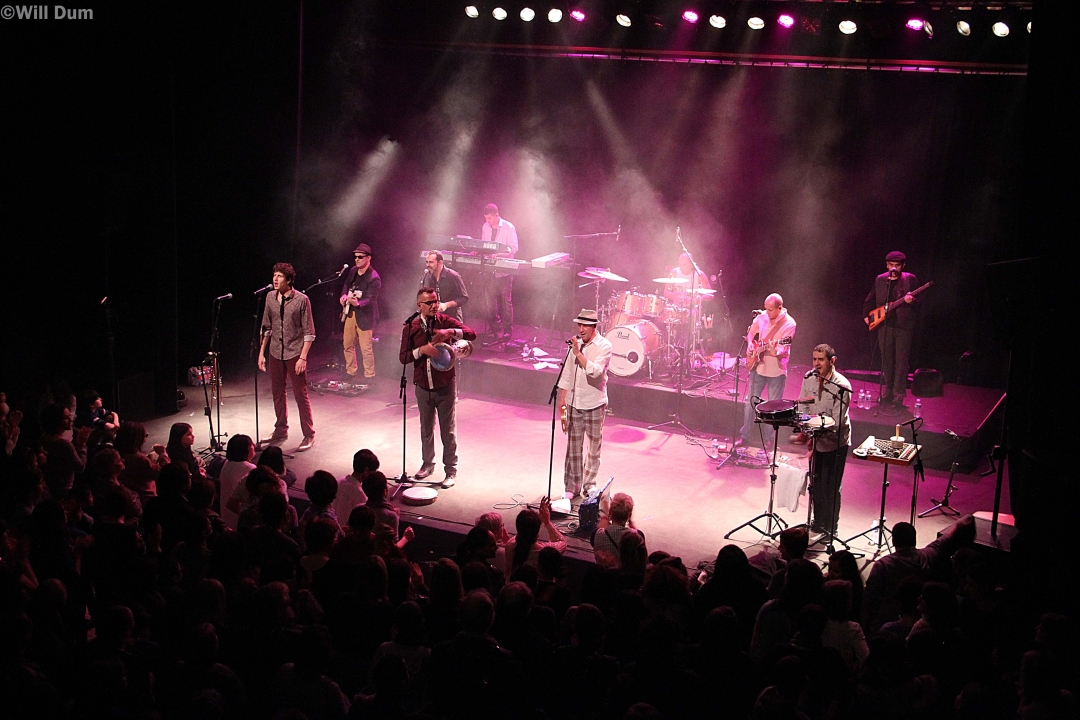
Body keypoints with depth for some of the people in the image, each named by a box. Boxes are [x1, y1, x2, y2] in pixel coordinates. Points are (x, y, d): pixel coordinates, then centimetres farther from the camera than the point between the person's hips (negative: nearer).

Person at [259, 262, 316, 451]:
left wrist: (303, 357, -16)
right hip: (276, 352, 6)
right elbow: (266, 327, 12)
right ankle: (281, 430, 30)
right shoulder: (270, 297, 3)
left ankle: (309, 435, 8)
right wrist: (261, 352, 9)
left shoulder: (301, 300, -13)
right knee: (278, 393, 15)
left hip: (295, 353, -5)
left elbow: (309, 332, -10)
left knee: (301, 394, -2)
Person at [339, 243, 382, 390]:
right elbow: (346, 285, 23)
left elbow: (371, 300, -22)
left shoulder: (374, 278, -17)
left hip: (364, 316, -8)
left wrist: (357, 303, -40)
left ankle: (369, 378, 7)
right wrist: (344, 295, 3)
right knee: (348, 346, 13)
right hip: (350, 313, 8)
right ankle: (351, 375, 26)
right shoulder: (353, 271, 6)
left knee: (366, 349, -5)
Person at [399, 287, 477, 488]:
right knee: (426, 429, 17)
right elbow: (403, 357, -5)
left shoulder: (445, 321, -5)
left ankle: (451, 470, 13)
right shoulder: (410, 327, -1)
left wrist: (450, 332, -32)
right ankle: (428, 463, 35)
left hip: (445, 386, -2)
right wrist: (422, 350, -21)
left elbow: (471, 334, -17)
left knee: (448, 430, 2)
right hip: (423, 386, 2)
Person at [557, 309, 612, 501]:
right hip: (574, 404, 3)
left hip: (594, 405, -3)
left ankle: (589, 483, 25)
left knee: (595, 446, 9)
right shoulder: (575, 344, 6)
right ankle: (572, 487, 11)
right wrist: (562, 400, 8)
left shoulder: (604, 346, -8)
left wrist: (578, 353, -24)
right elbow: (566, 374, 11)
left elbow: (595, 371, -23)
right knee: (573, 447, 4)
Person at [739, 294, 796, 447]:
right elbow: (750, 333, 16)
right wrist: (750, 346, -2)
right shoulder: (762, 317, -2)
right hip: (758, 367, 4)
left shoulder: (789, 324, -15)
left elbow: (784, 348, -23)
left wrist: (775, 351, -44)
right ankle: (743, 436, 22)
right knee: (750, 401, 11)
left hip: (777, 371, -4)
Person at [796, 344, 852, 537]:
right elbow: (802, 409, 1)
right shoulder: (809, 380, -2)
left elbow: (837, 421, -22)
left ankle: (830, 528, 13)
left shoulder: (841, 386, -19)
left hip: (835, 441, -5)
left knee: (831, 486, 0)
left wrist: (818, 432, -32)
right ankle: (818, 522, 31)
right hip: (816, 440, 5)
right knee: (816, 483, 14)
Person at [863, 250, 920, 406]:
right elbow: (870, 299, 22)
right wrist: (866, 315, 15)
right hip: (884, 325, 4)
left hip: (903, 325, -4)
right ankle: (889, 392, 19)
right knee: (886, 360, 8)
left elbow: (919, 302, -2)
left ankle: (899, 395, -4)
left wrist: (911, 301, -23)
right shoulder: (880, 280, 10)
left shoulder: (910, 279, -1)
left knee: (901, 361, -6)